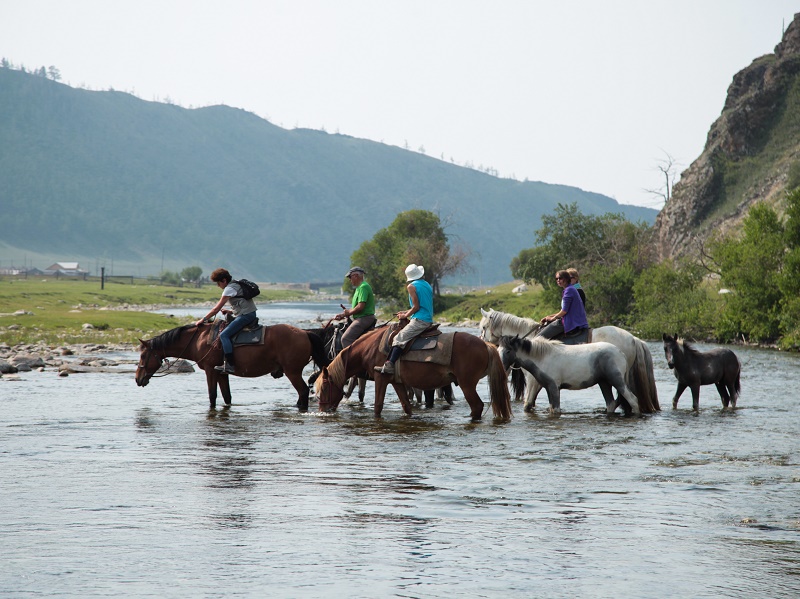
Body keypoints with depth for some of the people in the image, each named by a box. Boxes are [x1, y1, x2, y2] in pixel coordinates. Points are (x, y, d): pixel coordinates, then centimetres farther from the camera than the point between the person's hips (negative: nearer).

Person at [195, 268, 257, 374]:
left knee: (224, 335, -18)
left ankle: (229, 365, -26)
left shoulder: (229, 289, -9)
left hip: (245, 316, -11)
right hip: (249, 314, 11)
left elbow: (217, 309, -9)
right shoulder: (236, 285, 21)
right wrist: (231, 312, 17)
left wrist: (203, 319, -2)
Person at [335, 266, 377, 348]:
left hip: (364, 319, -11)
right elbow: (355, 307, 23)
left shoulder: (363, 287, -14)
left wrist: (348, 313, -8)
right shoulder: (359, 287, 20)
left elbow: (360, 307, -22)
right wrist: (342, 315, 12)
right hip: (361, 319, 11)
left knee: (345, 338, -17)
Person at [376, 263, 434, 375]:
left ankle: (389, 365, -26)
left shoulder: (411, 286, -5)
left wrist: (405, 315, 3)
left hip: (419, 320, -9)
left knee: (399, 338, -13)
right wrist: (407, 312, 25)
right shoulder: (428, 285, 19)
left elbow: (416, 307, -11)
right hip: (429, 321, 9)